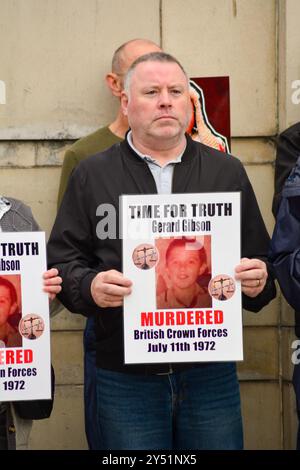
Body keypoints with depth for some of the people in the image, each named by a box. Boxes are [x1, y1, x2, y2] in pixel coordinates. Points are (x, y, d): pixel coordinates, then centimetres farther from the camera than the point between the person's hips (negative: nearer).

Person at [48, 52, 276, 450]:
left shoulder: (227, 172, 9)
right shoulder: (92, 175, 5)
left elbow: (261, 263, 11)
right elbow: (62, 262, 2)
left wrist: (258, 280, -11)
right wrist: (90, 286, -19)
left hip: (212, 373, 2)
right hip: (126, 380, -1)